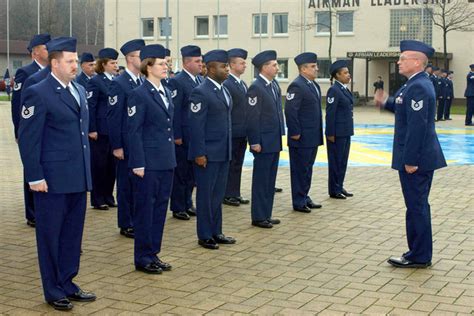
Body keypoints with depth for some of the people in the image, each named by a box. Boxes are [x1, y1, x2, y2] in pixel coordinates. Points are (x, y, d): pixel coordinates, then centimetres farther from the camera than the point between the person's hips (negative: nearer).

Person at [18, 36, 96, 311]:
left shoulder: (79, 90, 13)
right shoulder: (38, 93, -10)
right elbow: (28, 139, -11)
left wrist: (87, 174, 16)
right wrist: (35, 177, -15)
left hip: (78, 178, 7)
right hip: (53, 180, -7)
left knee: (73, 234, 13)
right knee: (51, 236, 5)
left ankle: (67, 284, 26)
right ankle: (54, 291, 17)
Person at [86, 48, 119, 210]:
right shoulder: (95, 82, -7)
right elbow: (90, 107, -10)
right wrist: (92, 129, -14)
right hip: (101, 130, -6)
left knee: (112, 163, 10)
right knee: (99, 164, 2)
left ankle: (108, 196, 20)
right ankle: (97, 199, 11)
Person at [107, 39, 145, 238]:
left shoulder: (143, 83, 10)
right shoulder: (118, 84, -11)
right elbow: (113, 117, -13)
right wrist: (116, 146, -15)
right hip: (126, 144, -6)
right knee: (126, 184, 3)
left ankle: (137, 220, 22)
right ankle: (126, 225, 13)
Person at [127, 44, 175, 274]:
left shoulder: (166, 92, 13)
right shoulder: (139, 95, -11)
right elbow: (134, 132, -13)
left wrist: (171, 157, 15)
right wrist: (138, 164, -16)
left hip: (166, 162, 8)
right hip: (148, 163, -8)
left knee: (160, 207, 12)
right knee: (145, 208, 2)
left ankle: (153, 253, 22)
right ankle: (143, 258, 12)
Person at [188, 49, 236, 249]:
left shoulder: (224, 90, 12)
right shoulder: (200, 93, -14)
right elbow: (196, 125, -16)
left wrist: (229, 149, 14)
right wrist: (199, 154, -18)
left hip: (223, 152, 8)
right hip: (207, 153, -8)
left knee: (218, 194, 14)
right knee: (205, 194, 3)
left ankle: (215, 232, 25)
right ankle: (204, 236, 13)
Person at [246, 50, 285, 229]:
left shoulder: (274, 85, 10)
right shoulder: (256, 88, -15)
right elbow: (252, 118, -16)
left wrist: (281, 133, 14)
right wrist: (255, 142, -17)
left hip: (275, 141, 8)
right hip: (263, 142, -8)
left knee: (270, 180, 14)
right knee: (261, 180, 1)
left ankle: (266, 214, 23)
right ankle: (258, 217, 9)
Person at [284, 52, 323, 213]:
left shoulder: (314, 85, 14)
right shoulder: (297, 86, -16)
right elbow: (290, 111, -21)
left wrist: (318, 133, 17)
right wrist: (295, 133, -19)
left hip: (313, 137, 9)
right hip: (301, 138, -9)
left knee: (307, 169, 17)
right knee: (300, 170, 1)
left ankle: (305, 198, 27)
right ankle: (299, 202, 10)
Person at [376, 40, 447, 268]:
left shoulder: (418, 87, -20)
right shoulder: (417, 84, 12)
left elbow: (417, 126, -24)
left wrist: (410, 160, -23)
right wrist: (386, 102, 12)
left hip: (416, 158, -10)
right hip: (421, 157, 10)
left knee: (417, 206, -2)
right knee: (418, 206, 16)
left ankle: (419, 257, 7)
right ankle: (419, 253, 26)